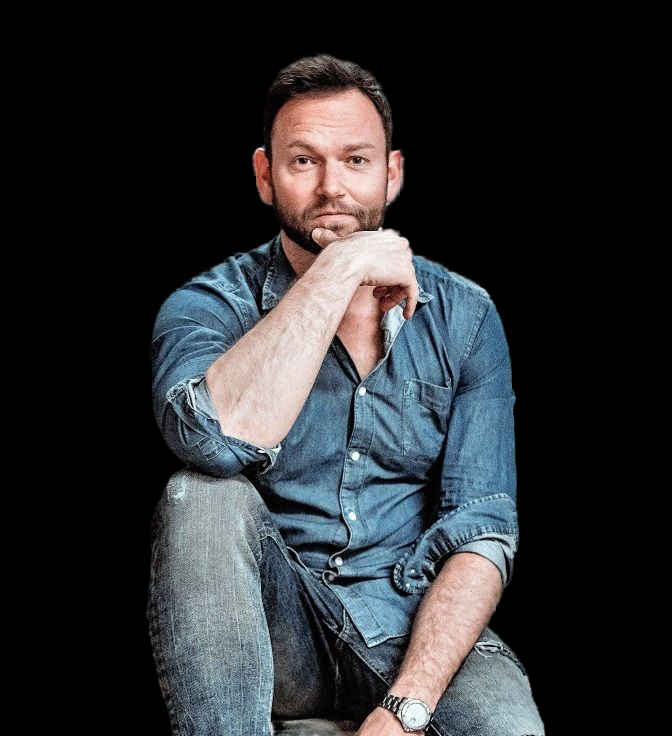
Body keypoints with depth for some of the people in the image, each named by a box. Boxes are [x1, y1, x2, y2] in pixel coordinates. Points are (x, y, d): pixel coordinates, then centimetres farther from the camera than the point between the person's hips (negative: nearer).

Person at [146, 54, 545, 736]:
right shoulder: (208, 306, -4)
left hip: (419, 631, 0)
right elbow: (215, 438, -29)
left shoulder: (463, 316, 1)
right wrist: (340, 269, -24)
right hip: (274, 637, 1)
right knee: (203, 497, -30)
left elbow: (482, 528, -6)